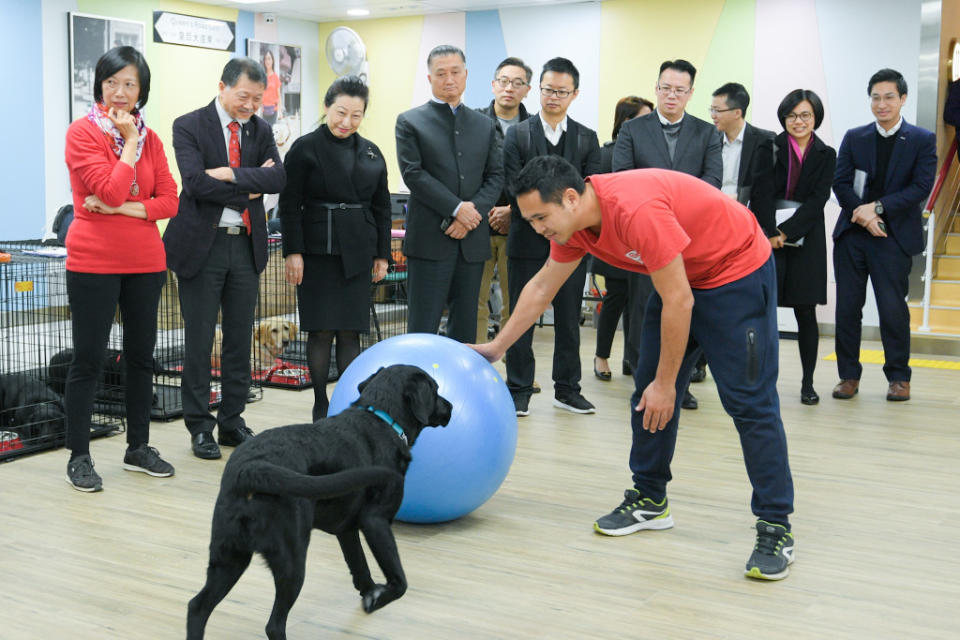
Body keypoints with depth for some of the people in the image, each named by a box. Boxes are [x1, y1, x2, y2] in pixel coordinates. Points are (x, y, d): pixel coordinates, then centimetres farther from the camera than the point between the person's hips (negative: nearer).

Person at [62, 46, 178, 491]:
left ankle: (138, 447, 25)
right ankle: (78, 456, 12)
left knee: (141, 356, 12)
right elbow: (111, 190, -18)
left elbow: (169, 201, 1)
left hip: (144, 262, 5)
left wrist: (122, 207, -12)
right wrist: (130, 142, -12)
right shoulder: (82, 132, -7)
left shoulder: (150, 139, 8)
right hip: (94, 262, -5)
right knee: (88, 359, 1)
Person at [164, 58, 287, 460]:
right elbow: (196, 182, -19)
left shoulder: (261, 130, 9)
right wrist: (249, 189, -12)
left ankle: (232, 422, 20)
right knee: (199, 340, 1)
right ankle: (200, 427, 11)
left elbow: (278, 178, -7)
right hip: (202, 245, -4)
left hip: (246, 245, 5)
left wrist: (231, 174, -18)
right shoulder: (189, 127, -5)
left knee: (240, 339, 10)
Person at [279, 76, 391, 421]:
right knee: (321, 331, 0)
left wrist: (382, 254, 10)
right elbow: (290, 205, -5)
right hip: (318, 253, -3)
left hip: (356, 254, 4)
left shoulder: (371, 153, 11)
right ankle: (321, 406, 10)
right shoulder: (305, 148, -2)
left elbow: (381, 207, 14)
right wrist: (293, 252, -11)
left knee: (350, 331, 5)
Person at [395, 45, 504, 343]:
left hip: (472, 240, 4)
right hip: (430, 239, -4)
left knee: (465, 326, 9)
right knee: (423, 328, -3)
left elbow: (496, 176, 9)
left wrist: (473, 211, -9)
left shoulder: (485, 125, 15)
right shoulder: (410, 122, 3)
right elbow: (414, 174, -7)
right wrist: (456, 208, -13)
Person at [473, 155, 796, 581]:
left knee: (749, 401, -11)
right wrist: (497, 347, 14)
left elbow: (679, 302, -28)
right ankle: (650, 501, 20)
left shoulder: (634, 210, -35)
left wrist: (667, 382, -18)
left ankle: (776, 529, -4)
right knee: (647, 390, 6)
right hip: (684, 276, 9)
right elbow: (542, 287, 10)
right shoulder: (573, 221, -7)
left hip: (739, 272, -8)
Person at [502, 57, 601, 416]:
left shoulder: (587, 139, 9)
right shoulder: (518, 135, 2)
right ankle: (519, 391, 13)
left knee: (569, 318, 9)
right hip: (528, 240, -2)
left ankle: (567, 389, 21)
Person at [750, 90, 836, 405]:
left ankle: (808, 383, 11)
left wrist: (786, 231, -12)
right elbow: (762, 193, -6)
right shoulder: (769, 147, 2)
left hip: (805, 239, 1)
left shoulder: (826, 155, 7)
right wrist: (770, 233, -17)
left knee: (806, 313, 2)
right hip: (767, 235, -1)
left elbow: (818, 199, -2)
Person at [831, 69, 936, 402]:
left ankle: (898, 377, 12)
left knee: (892, 307, -3)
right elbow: (840, 183, 3)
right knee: (847, 306, 3)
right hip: (852, 234, 3)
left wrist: (877, 207, -15)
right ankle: (849, 375, 13)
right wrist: (863, 215, -12)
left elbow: (921, 187, -7)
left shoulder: (922, 140, 3)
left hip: (894, 236, -2)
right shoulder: (854, 138, 10)